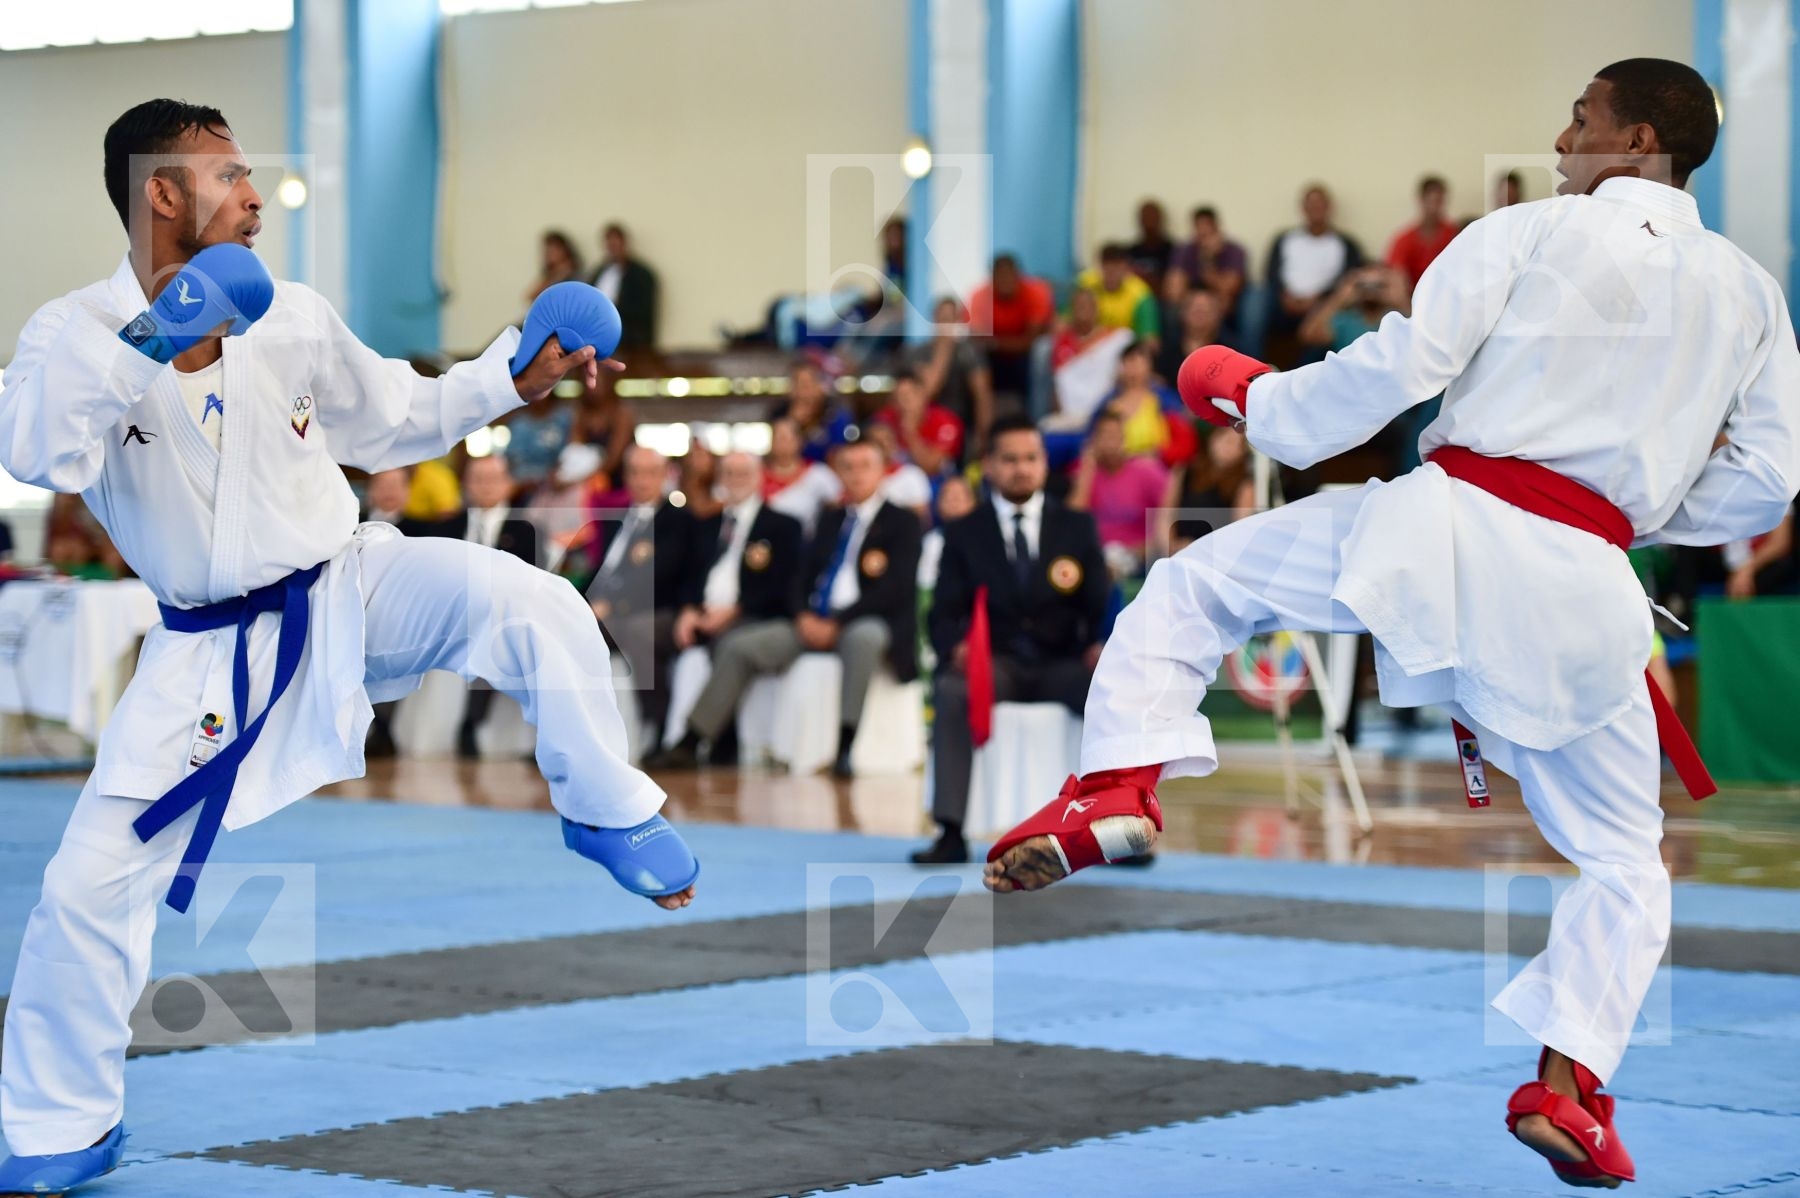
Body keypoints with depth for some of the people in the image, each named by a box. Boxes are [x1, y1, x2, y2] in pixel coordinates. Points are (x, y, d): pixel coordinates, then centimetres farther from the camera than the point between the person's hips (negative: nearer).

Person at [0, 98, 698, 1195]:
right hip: (213, 647, -1)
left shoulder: (293, 319, -1)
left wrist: (509, 377, 3)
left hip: (352, 588, 2)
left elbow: (395, 420, 15)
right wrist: (147, 345, -40)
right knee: (93, 879, -4)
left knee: (533, 608, -24)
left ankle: (611, 818, 1)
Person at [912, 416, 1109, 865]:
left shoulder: (1078, 527, 14)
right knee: (950, 691, -35)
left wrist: (1100, 644, -18)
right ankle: (950, 833, -34)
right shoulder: (962, 533, 11)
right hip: (995, 663, -1)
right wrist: (956, 646, -22)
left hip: (1062, 664, 1)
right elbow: (944, 613, 2)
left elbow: (1101, 605, 6)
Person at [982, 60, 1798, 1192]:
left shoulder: (1526, 234, 1)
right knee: (1623, 860, 19)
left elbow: (1396, 367, -5)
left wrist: (1260, 399, 10)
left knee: (1195, 583, 18)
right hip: (1581, 590, 3)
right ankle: (1568, 1084, 5)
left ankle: (1118, 784, -1)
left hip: (1445, 525, -3)